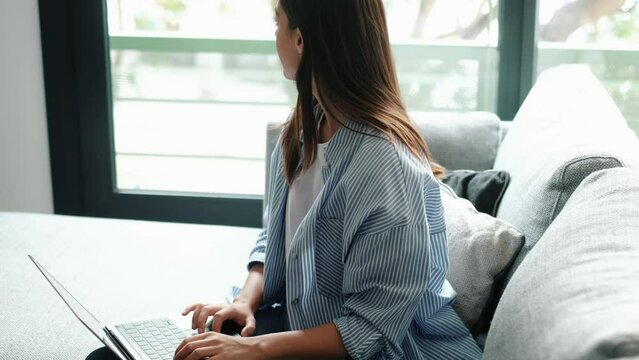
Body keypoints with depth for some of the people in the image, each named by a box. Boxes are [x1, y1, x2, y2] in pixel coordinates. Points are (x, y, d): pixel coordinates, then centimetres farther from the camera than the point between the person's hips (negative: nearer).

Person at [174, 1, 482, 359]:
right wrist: (247, 299, -7)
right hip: (309, 331, 6)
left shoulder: (385, 165, -26)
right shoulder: (303, 129, -1)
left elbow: (372, 328, -23)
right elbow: (276, 238, 10)